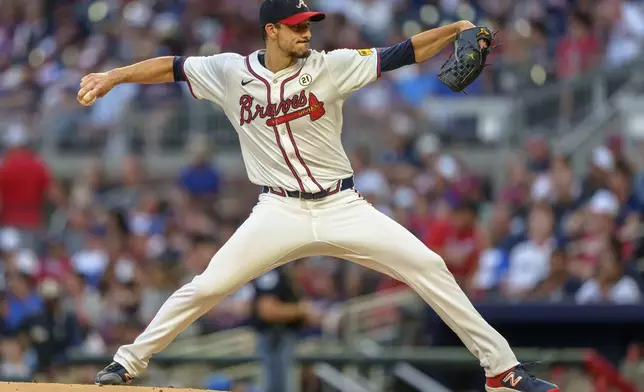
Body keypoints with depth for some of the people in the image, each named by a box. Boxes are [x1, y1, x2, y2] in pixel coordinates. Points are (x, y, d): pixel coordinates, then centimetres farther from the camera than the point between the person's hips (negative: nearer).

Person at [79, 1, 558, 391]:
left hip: (342, 208, 0)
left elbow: (401, 55, -11)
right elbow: (172, 67, 7)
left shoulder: (331, 67, -6)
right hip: (280, 212, 0)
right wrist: (113, 77, -4)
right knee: (206, 287, -10)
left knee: (429, 267, -11)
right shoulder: (230, 72, -2)